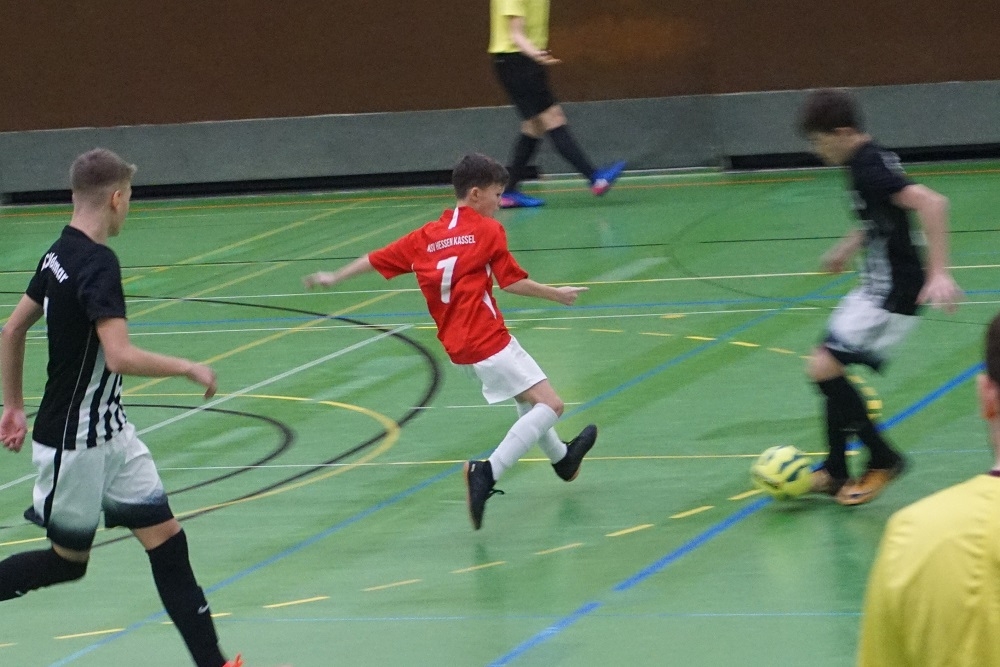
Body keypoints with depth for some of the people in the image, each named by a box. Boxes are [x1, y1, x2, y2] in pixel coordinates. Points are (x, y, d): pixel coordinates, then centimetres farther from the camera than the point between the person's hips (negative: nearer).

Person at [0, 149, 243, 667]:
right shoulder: (98, 265, -22)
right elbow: (120, 357, -31)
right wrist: (188, 368, -18)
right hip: (74, 442, -9)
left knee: (165, 538, 3)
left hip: (110, 433, 9)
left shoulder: (60, 254, 6)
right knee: (68, 562, 6)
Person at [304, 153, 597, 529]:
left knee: (527, 398, 30)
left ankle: (561, 458, 49)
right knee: (550, 405, -11)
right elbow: (513, 282, -7)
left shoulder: (426, 236, 12)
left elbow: (376, 259, 16)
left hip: (457, 344, 8)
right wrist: (558, 295, 5)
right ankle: (487, 474, -25)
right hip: (488, 342, -8)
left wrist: (333, 278, 30)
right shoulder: (487, 230, -6)